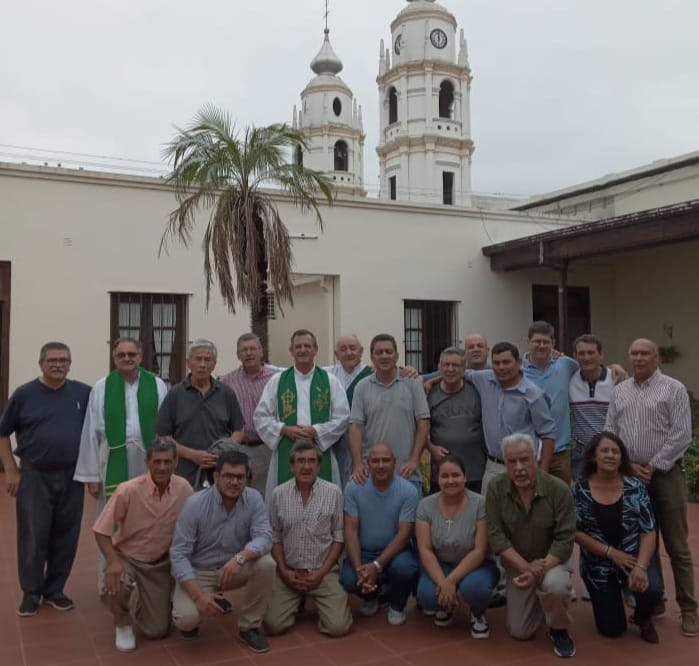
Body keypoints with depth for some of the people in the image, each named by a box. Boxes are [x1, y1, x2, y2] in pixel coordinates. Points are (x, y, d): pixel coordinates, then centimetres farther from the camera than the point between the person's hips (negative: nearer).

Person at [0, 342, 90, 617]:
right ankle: (31, 592, 19)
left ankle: (54, 589, 23)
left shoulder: (84, 393, 0)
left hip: (72, 476, 2)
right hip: (34, 476, -1)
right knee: (33, 536, 3)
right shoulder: (24, 394, -3)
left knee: (65, 537, 8)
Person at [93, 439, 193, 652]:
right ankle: (123, 625, -3)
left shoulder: (184, 489, -15)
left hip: (160, 563, 2)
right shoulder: (128, 490, -24)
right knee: (116, 582, -37)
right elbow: (101, 530, -18)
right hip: (127, 557, -2)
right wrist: (113, 562, -32)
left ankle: (144, 600, 35)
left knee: (157, 630, 0)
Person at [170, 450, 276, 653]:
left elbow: (264, 537, -22)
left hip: (235, 568, 3)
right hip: (198, 571, -2)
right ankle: (190, 617, 13)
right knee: (186, 618, -28)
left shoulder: (254, 499, -13)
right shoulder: (195, 504, -21)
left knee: (266, 564, -26)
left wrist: (240, 558, -43)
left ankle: (249, 627, -4)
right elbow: (178, 554, -20)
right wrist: (198, 595, -30)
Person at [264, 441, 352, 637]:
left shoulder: (334, 493, -5)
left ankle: (317, 600, 18)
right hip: (288, 572, 1)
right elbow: (274, 537, 5)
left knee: (338, 627, -16)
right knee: (273, 626, -13)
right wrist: (284, 571, -6)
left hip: (323, 571, -1)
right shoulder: (278, 494, -1)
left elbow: (339, 537, -2)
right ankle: (298, 601, 20)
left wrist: (321, 572, -9)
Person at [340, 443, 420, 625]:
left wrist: (377, 566, -27)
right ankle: (371, 597, 14)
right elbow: (351, 530, -9)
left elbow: (403, 534, -16)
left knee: (404, 568, -34)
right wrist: (359, 568, -23)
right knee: (349, 580, -27)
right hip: (363, 551, 1)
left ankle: (396, 606, 4)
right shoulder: (353, 488, -8)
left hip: (394, 551, -1)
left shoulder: (408, 491, -13)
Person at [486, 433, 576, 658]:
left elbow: (565, 539, -19)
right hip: (517, 564, 2)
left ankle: (559, 630, -4)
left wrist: (541, 569, -31)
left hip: (552, 560, -2)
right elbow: (496, 536, -15)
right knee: (519, 633, 2)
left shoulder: (559, 490, -20)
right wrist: (526, 567, -25)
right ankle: (540, 602, 34)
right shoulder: (496, 488, -15)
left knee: (554, 585, -37)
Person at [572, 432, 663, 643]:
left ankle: (643, 617, 7)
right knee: (612, 629, -1)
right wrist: (610, 552, -18)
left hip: (633, 556, 0)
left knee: (652, 590, -31)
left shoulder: (635, 488, -8)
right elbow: (575, 532, -9)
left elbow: (648, 531, -10)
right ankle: (606, 596, 35)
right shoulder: (579, 489, -10)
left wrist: (641, 566, -25)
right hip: (597, 564, 0)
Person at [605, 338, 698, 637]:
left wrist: (653, 467, -12)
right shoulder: (619, 391, 10)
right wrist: (630, 465, -4)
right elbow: (609, 432, 8)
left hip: (665, 473, -4)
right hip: (630, 474, 4)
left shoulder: (674, 389, -3)